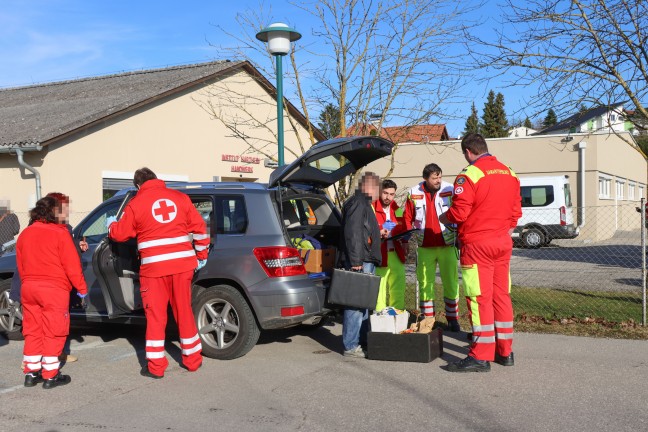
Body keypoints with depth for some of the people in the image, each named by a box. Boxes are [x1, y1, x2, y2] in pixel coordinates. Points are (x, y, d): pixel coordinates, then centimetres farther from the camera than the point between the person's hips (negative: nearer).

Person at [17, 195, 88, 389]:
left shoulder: (24, 234, 10)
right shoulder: (59, 233, -10)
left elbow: (20, 265, 15)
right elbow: (72, 264, -10)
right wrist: (82, 287, -2)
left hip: (28, 287, 6)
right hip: (53, 289, -6)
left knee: (32, 331, 14)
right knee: (53, 332, 2)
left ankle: (31, 373, 19)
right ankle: (50, 376, 5)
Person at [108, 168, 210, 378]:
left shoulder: (136, 203, 0)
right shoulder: (180, 197, 7)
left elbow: (120, 234, 7)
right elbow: (199, 227, 6)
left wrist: (111, 224, 30)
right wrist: (201, 255, 16)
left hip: (154, 268, -3)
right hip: (183, 264, 3)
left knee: (156, 316, 6)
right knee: (184, 312, 13)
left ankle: (156, 367, 10)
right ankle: (193, 360, 22)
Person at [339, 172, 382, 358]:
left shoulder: (364, 203, 22)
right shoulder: (357, 203, -12)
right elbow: (352, 233, -21)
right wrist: (356, 262, -24)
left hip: (366, 261, 11)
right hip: (360, 262, -11)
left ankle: (363, 340, 25)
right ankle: (351, 346, -5)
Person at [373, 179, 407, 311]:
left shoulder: (398, 211, 15)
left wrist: (404, 246, 11)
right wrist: (379, 234, -23)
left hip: (397, 256, 5)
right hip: (379, 257, -5)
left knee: (398, 290, 6)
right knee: (379, 289, -6)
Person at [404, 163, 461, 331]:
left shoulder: (450, 190, -1)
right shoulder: (414, 194, 3)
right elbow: (407, 218, 9)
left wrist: (458, 230, -10)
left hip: (447, 245, -1)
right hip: (425, 247, 1)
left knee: (451, 283, 4)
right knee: (425, 284, 6)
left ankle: (452, 319, 16)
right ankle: (427, 320, 17)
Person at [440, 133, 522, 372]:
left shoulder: (469, 175, -13)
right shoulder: (510, 173, 11)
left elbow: (459, 213, -16)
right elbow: (516, 211, 14)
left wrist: (444, 218, 3)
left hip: (477, 244, -7)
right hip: (503, 243, 8)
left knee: (480, 298, -4)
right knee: (501, 295, 13)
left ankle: (481, 356, 0)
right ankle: (505, 351, 20)